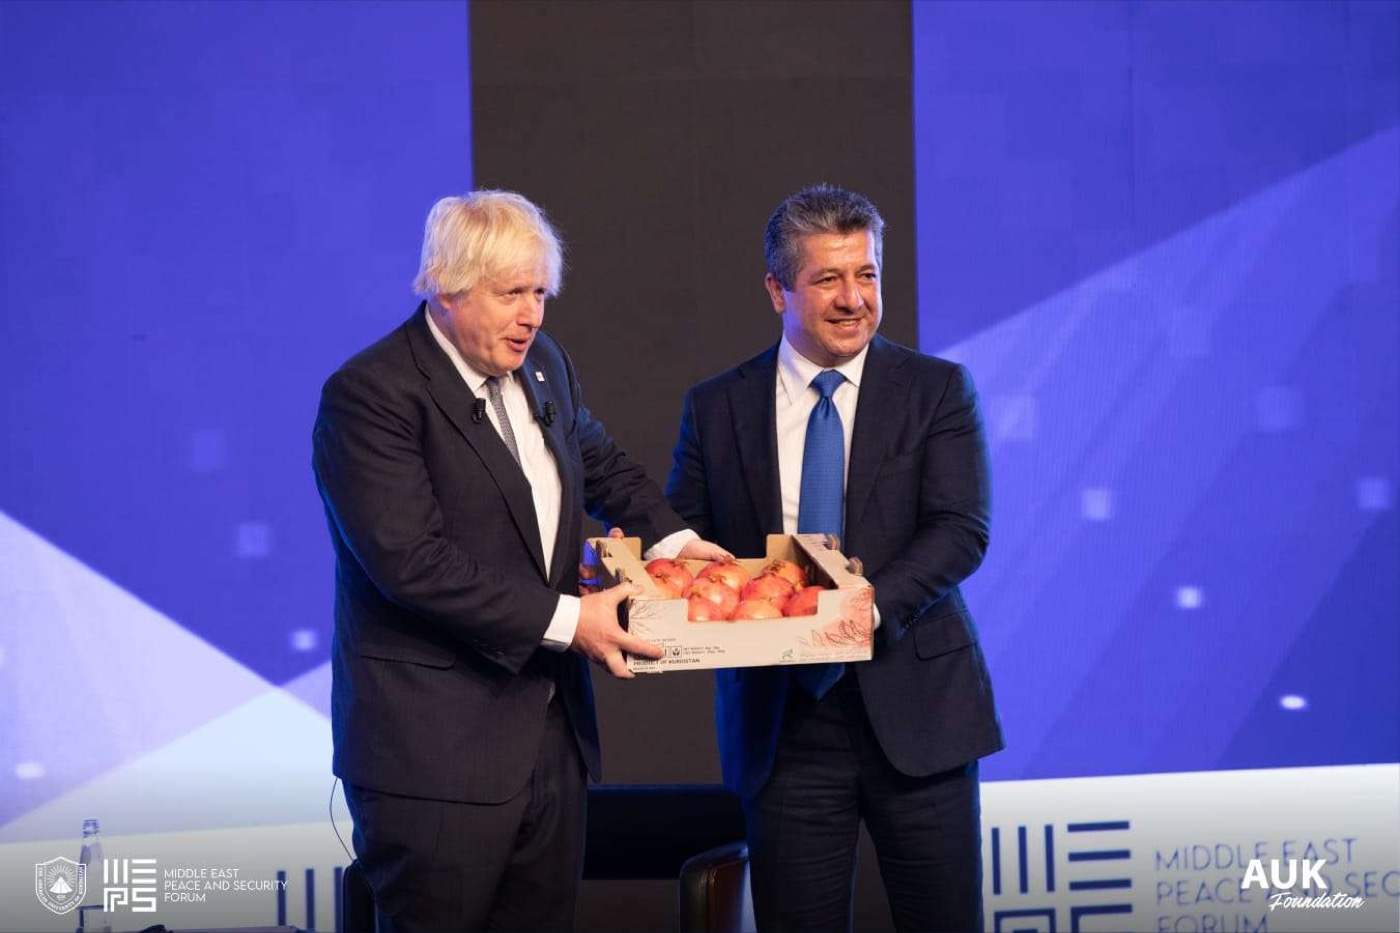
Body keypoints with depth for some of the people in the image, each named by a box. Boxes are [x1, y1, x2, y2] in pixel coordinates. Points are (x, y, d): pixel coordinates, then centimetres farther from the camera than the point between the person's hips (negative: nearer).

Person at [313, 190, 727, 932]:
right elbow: (411, 560, -22)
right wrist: (565, 619, -22)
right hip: (435, 751, -7)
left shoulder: (543, 364, 10)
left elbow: (602, 465, 29)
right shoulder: (369, 394, -14)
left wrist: (671, 537, 10)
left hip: (551, 728, 7)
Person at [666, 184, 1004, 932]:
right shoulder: (717, 408, 7)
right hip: (781, 720, 1)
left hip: (911, 707, -1)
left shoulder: (937, 391, 2)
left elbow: (961, 531, -9)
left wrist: (872, 602, -25)